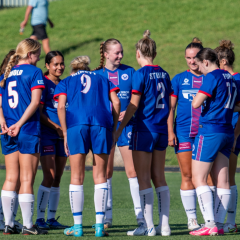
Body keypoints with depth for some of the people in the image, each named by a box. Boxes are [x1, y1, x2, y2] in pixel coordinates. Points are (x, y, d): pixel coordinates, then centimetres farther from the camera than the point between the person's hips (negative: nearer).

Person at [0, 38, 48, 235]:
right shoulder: (34, 72, -4)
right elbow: (35, 102, -13)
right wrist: (19, 124, -14)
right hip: (28, 131, -6)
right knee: (27, 180, -3)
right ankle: (28, 226, -2)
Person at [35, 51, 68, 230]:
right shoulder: (43, 83, -5)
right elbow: (39, 112, -10)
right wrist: (56, 127, -16)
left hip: (62, 135, 6)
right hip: (46, 134, -6)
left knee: (57, 179, 6)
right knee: (49, 176, -13)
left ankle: (52, 218, 10)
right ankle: (40, 218, -9)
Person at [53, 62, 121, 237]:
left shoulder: (65, 83, 23)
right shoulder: (103, 80, 27)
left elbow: (61, 107, 7)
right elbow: (116, 103, 13)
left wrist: (65, 134, 8)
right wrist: (113, 129, 17)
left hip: (75, 124, -1)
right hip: (101, 124, 1)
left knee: (77, 177, 5)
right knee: (100, 177, 5)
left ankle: (77, 226, 5)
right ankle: (99, 225, 1)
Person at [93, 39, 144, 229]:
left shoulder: (129, 72, 6)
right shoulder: (97, 74, 5)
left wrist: (128, 113, -11)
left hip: (126, 125, 0)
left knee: (132, 170, -4)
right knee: (105, 172, 4)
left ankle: (140, 215, 0)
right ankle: (107, 216, 11)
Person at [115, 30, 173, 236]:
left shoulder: (141, 74, -11)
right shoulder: (164, 74, 9)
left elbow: (133, 106, -13)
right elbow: (169, 104, 14)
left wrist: (119, 130, -7)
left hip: (144, 129, -6)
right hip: (161, 130, 6)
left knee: (143, 178, -2)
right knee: (159, 177, 10)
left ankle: (149, 226, -4)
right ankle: (164, 225, 8)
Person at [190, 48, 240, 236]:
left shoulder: (212, 77, -10)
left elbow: (196, 103, -17)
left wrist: (199, 96, 3)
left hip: (210, 131, -8)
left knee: (199, 179, -5)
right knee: (222, 180, 6)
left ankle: (210, 224, -14)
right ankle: (219, 224, 6)